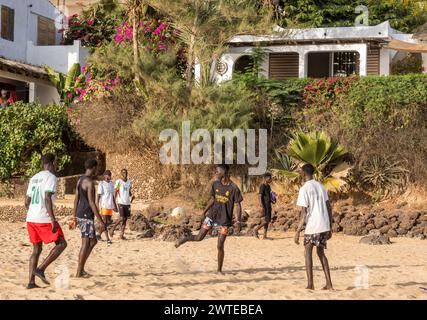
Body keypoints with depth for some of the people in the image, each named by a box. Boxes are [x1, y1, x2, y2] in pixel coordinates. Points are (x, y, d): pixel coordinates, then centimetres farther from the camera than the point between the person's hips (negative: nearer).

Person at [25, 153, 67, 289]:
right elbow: (47, 199, -20)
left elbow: (27, 202, 18)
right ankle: (40, 269, -8)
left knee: (37, 249, 14)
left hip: (30, 219, 8)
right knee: (61, 244, 2)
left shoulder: (34, 178, 17)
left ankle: (31, 282, 9)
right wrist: (53, 220, -21)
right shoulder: (51, 177, -8)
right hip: (44, 219, -8)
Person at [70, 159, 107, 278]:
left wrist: (74, 219, 22)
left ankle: (81, 268, 16)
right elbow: (91, 203, -20)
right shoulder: (90, 182, -16)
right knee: (86, 243, -4)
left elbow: (76, 200, 16)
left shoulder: (80, 180, 13)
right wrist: (101, 221, -19)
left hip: (79, 215, 10)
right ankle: (79, 272, -1)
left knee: (93, 241, 16)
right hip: (86, 216, -10)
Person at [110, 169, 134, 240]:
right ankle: (113, 228, 9)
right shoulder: (118, 181, -3)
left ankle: (122, 234, 7)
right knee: (122, 218, -13)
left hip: (127, 203, 5)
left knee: (125, 219, 2)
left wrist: (132, 196, -1)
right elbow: (115, 192, -2)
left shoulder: (129, 182, 13)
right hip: (121, 202, -5)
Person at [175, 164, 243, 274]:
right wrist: (205, 211, 17)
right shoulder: (215, 184, 0)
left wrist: (238, 221, -16)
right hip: (212, 216, 4)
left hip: (225, 220, -4)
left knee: (220, 246, -2)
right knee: (199, 237, 3)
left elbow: (238, 205, -11)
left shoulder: (233, 188, -14)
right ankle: (183, 239, 31)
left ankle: (219, 270, 11)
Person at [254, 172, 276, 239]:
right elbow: (260, 196, -18)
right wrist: (261, 206, -24)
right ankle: (256, 229, 5)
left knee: (268, 220, 7)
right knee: (266, 220, -12)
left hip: (268, 205, 9)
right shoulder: (262, 186, -13)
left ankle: (264, 236, 10)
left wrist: (272, 200, 11)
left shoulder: (268, 186, 14)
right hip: (265, 205, -9)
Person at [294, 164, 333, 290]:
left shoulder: (304, 189, -9)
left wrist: (297, 232, -11)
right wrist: (330, 228, 17)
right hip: (325, 226, 6)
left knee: (308, 253, 6)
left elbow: (304, 213, -13)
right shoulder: (321, 186, 12)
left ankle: (310, 285, 2)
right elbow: (329, 208, 12)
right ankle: (329, 284, 11)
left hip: (312, 227, -6)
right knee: (321, 253, 16)